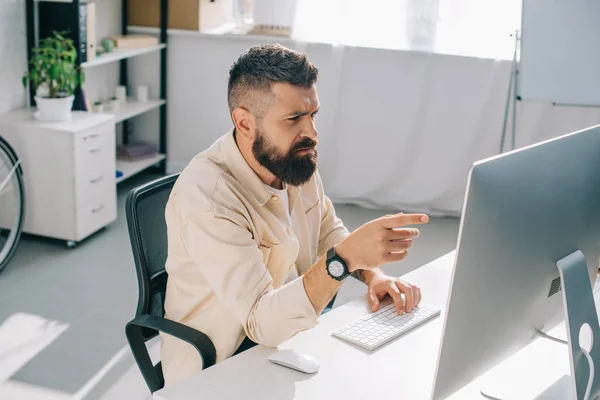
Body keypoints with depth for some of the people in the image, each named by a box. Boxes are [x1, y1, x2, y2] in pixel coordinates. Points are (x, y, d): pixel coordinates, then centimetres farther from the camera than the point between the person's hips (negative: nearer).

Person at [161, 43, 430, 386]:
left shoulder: (296, 157, -6)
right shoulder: (205, 195, -28)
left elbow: (329, 231, 12)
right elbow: (263, 324, -33)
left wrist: (373, 274, -8)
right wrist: (346, 257, -45)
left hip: (290, 325, 7)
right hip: (222, 362, -7)